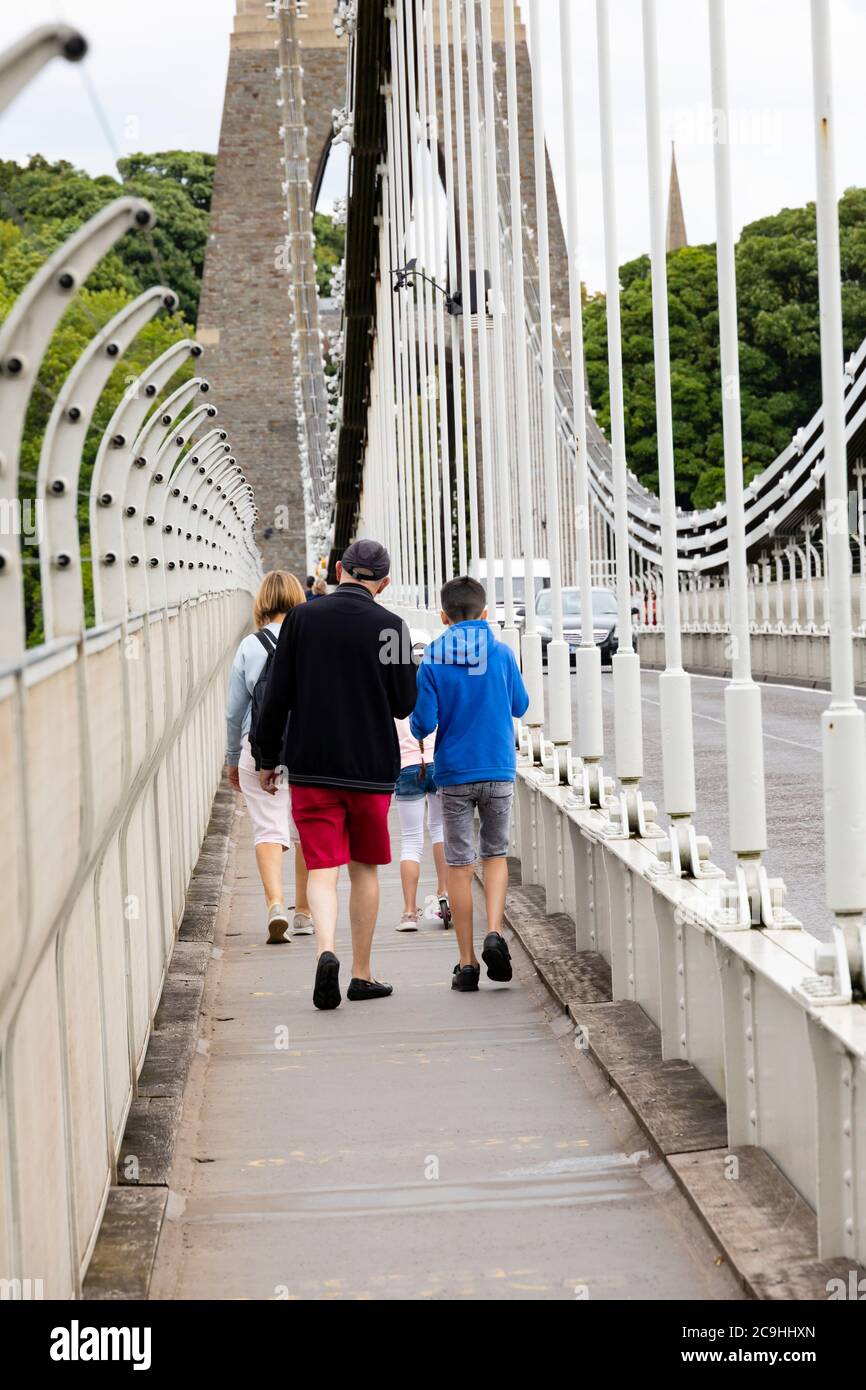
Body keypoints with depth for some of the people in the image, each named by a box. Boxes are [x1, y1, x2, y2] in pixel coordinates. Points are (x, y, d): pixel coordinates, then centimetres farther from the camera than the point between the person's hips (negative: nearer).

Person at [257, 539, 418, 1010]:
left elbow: (277, 697, -2)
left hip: (312, 767, 0)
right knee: (365, 869, 13)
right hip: (372, 769, 0)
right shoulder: (391, 626, -6)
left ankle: (327, 951, -24)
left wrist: (268, 758, 8)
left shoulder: (302, 618, -3)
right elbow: (405, 704, -1)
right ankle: (361, 974, 18)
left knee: (322, 868, 0)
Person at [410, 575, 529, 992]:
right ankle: (494, 932, -4)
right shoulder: (501, 653, -3)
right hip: (498, 770, 1)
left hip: (454, 774, -1)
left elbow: (422, 725, -10)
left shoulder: (432, 660, -7)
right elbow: (520, 706, 10)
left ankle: (467, 962, 7)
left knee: (459, 864, 6)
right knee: (496, 853, 17)